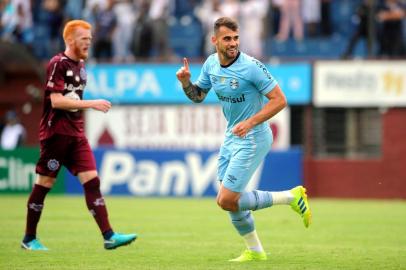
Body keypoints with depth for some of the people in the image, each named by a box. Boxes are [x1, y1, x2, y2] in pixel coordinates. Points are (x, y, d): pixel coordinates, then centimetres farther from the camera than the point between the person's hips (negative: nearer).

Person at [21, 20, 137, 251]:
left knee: (92, 180, -4)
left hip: (76, 133, 7)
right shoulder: (58, 64, -11)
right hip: (55, 133, -7)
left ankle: (109, 236, -10)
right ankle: (29, 239, 12)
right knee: (44, 184, 0)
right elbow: (56, 101, -20)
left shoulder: (80, 64, 14)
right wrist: (91, 104, -22)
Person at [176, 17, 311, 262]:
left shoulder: (251, 67, -21)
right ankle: (255, 251, 24)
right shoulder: (211, 64, 1)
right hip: (231, 138, 8)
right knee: (228, 201, 9)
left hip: (253, 138, -8)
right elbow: (198, 96, 15)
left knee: (227, 200, -12)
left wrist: (250, 122, -27)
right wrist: (186, 82, -7)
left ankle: (291, 197, 0)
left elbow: (279, 100, -18)